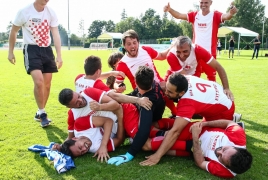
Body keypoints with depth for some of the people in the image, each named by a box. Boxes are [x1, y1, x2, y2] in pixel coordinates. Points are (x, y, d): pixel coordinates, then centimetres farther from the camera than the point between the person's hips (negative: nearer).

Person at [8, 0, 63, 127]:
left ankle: (40, 113, 23)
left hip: (47, 50, 5)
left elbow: (56, 35, -1)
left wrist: (59, 55, -10)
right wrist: (10, 52, 6)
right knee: (39, 81, -21)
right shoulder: (24, 12, -8)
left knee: (47, 84, 6)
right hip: (31, 49, -4)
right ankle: (42, 113, -4)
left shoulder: (51, 13, 1)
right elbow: (13, 32, 3)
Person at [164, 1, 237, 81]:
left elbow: (226, 16, -24)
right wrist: (169, 9, -23)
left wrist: (231, 13, -48)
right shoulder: (194, 15, 5)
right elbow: (179, 15, -5)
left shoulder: (215, 15, -5)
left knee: (211, 76, 7)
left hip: (210, 52, -3)